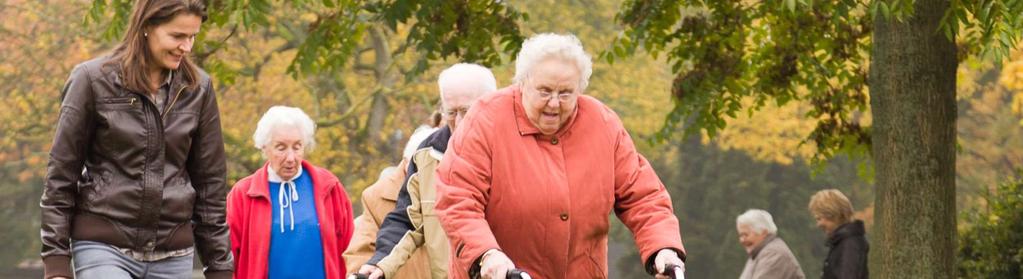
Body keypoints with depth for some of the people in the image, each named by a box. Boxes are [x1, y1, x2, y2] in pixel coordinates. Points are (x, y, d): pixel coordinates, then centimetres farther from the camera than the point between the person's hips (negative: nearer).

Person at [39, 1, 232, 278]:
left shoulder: (197, 88, 5)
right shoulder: (93, 79, -3)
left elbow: (210, 182, 10)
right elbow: (60, 174, 0)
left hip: (173, 254, 3)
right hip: (105, 248, -3)